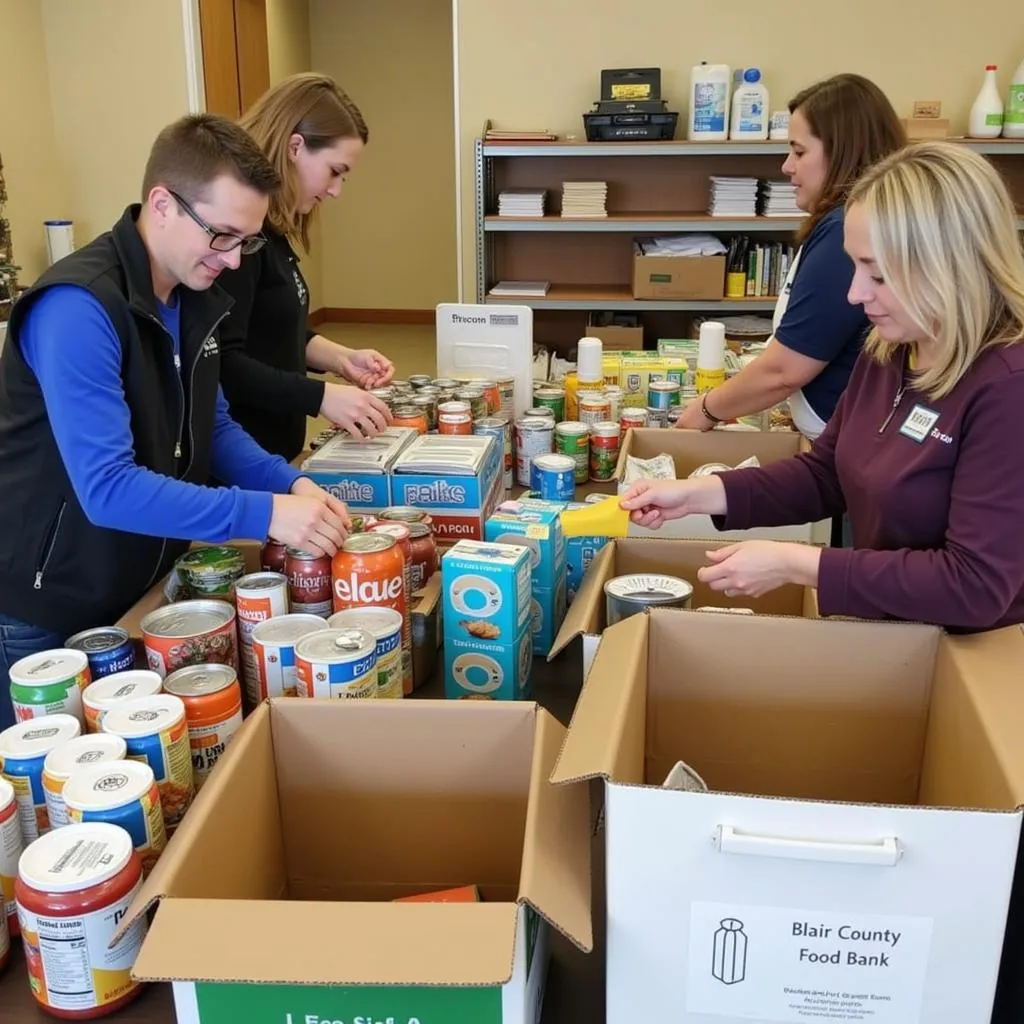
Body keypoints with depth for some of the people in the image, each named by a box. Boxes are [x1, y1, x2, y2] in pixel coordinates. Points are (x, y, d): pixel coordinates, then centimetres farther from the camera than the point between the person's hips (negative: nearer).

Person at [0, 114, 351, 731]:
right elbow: (108, 488, -32)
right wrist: (265, 515, -34)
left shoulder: (194, 297, 2)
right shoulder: (76, 308, -26)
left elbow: (213, 426, 9)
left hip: (146, 594, 8)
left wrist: (291, 485, -9)